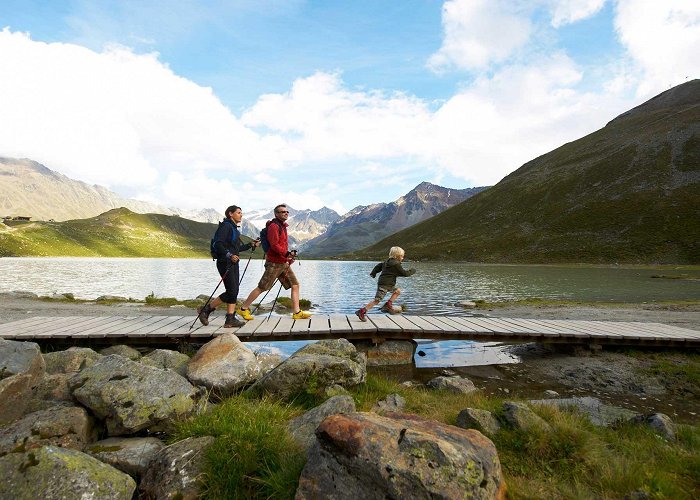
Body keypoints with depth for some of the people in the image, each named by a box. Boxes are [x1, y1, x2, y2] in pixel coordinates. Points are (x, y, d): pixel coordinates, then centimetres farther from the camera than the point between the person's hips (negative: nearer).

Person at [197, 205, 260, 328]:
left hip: (233, 263, 9)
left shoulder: (234, 228, 19)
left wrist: (251, 245, 20)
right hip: (225, 263, -9)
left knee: (234, 292, 4)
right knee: (231, 291, -10)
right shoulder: (226, 226, -9)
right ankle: (205, 309, 4)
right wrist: (229, 255, -29)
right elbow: (218, 244, -19)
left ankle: (230, 319, 6)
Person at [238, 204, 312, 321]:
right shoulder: (274, 226, -11)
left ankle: (297, 312, 8)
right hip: (274, 263, -9)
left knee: (295, 285, 4)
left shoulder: (283, 226, 17)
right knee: (262, 287, -3)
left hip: (284, 263, 9)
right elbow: (274, 245, -20)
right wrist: (287, 253, -25)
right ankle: (243, 309, 11)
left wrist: (289, 256, 14)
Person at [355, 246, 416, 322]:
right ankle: (362, 312, -13)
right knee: (377, 300, -12)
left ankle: (388, 305, 12)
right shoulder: (396, 264, -9)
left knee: (398, 291, 20)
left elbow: (379, 266, 24)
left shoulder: (387, 261, 18)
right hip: (384, 285, -10)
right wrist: (412, 271, 11)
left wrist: (373, 273, 32)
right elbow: (404, 273, -5)